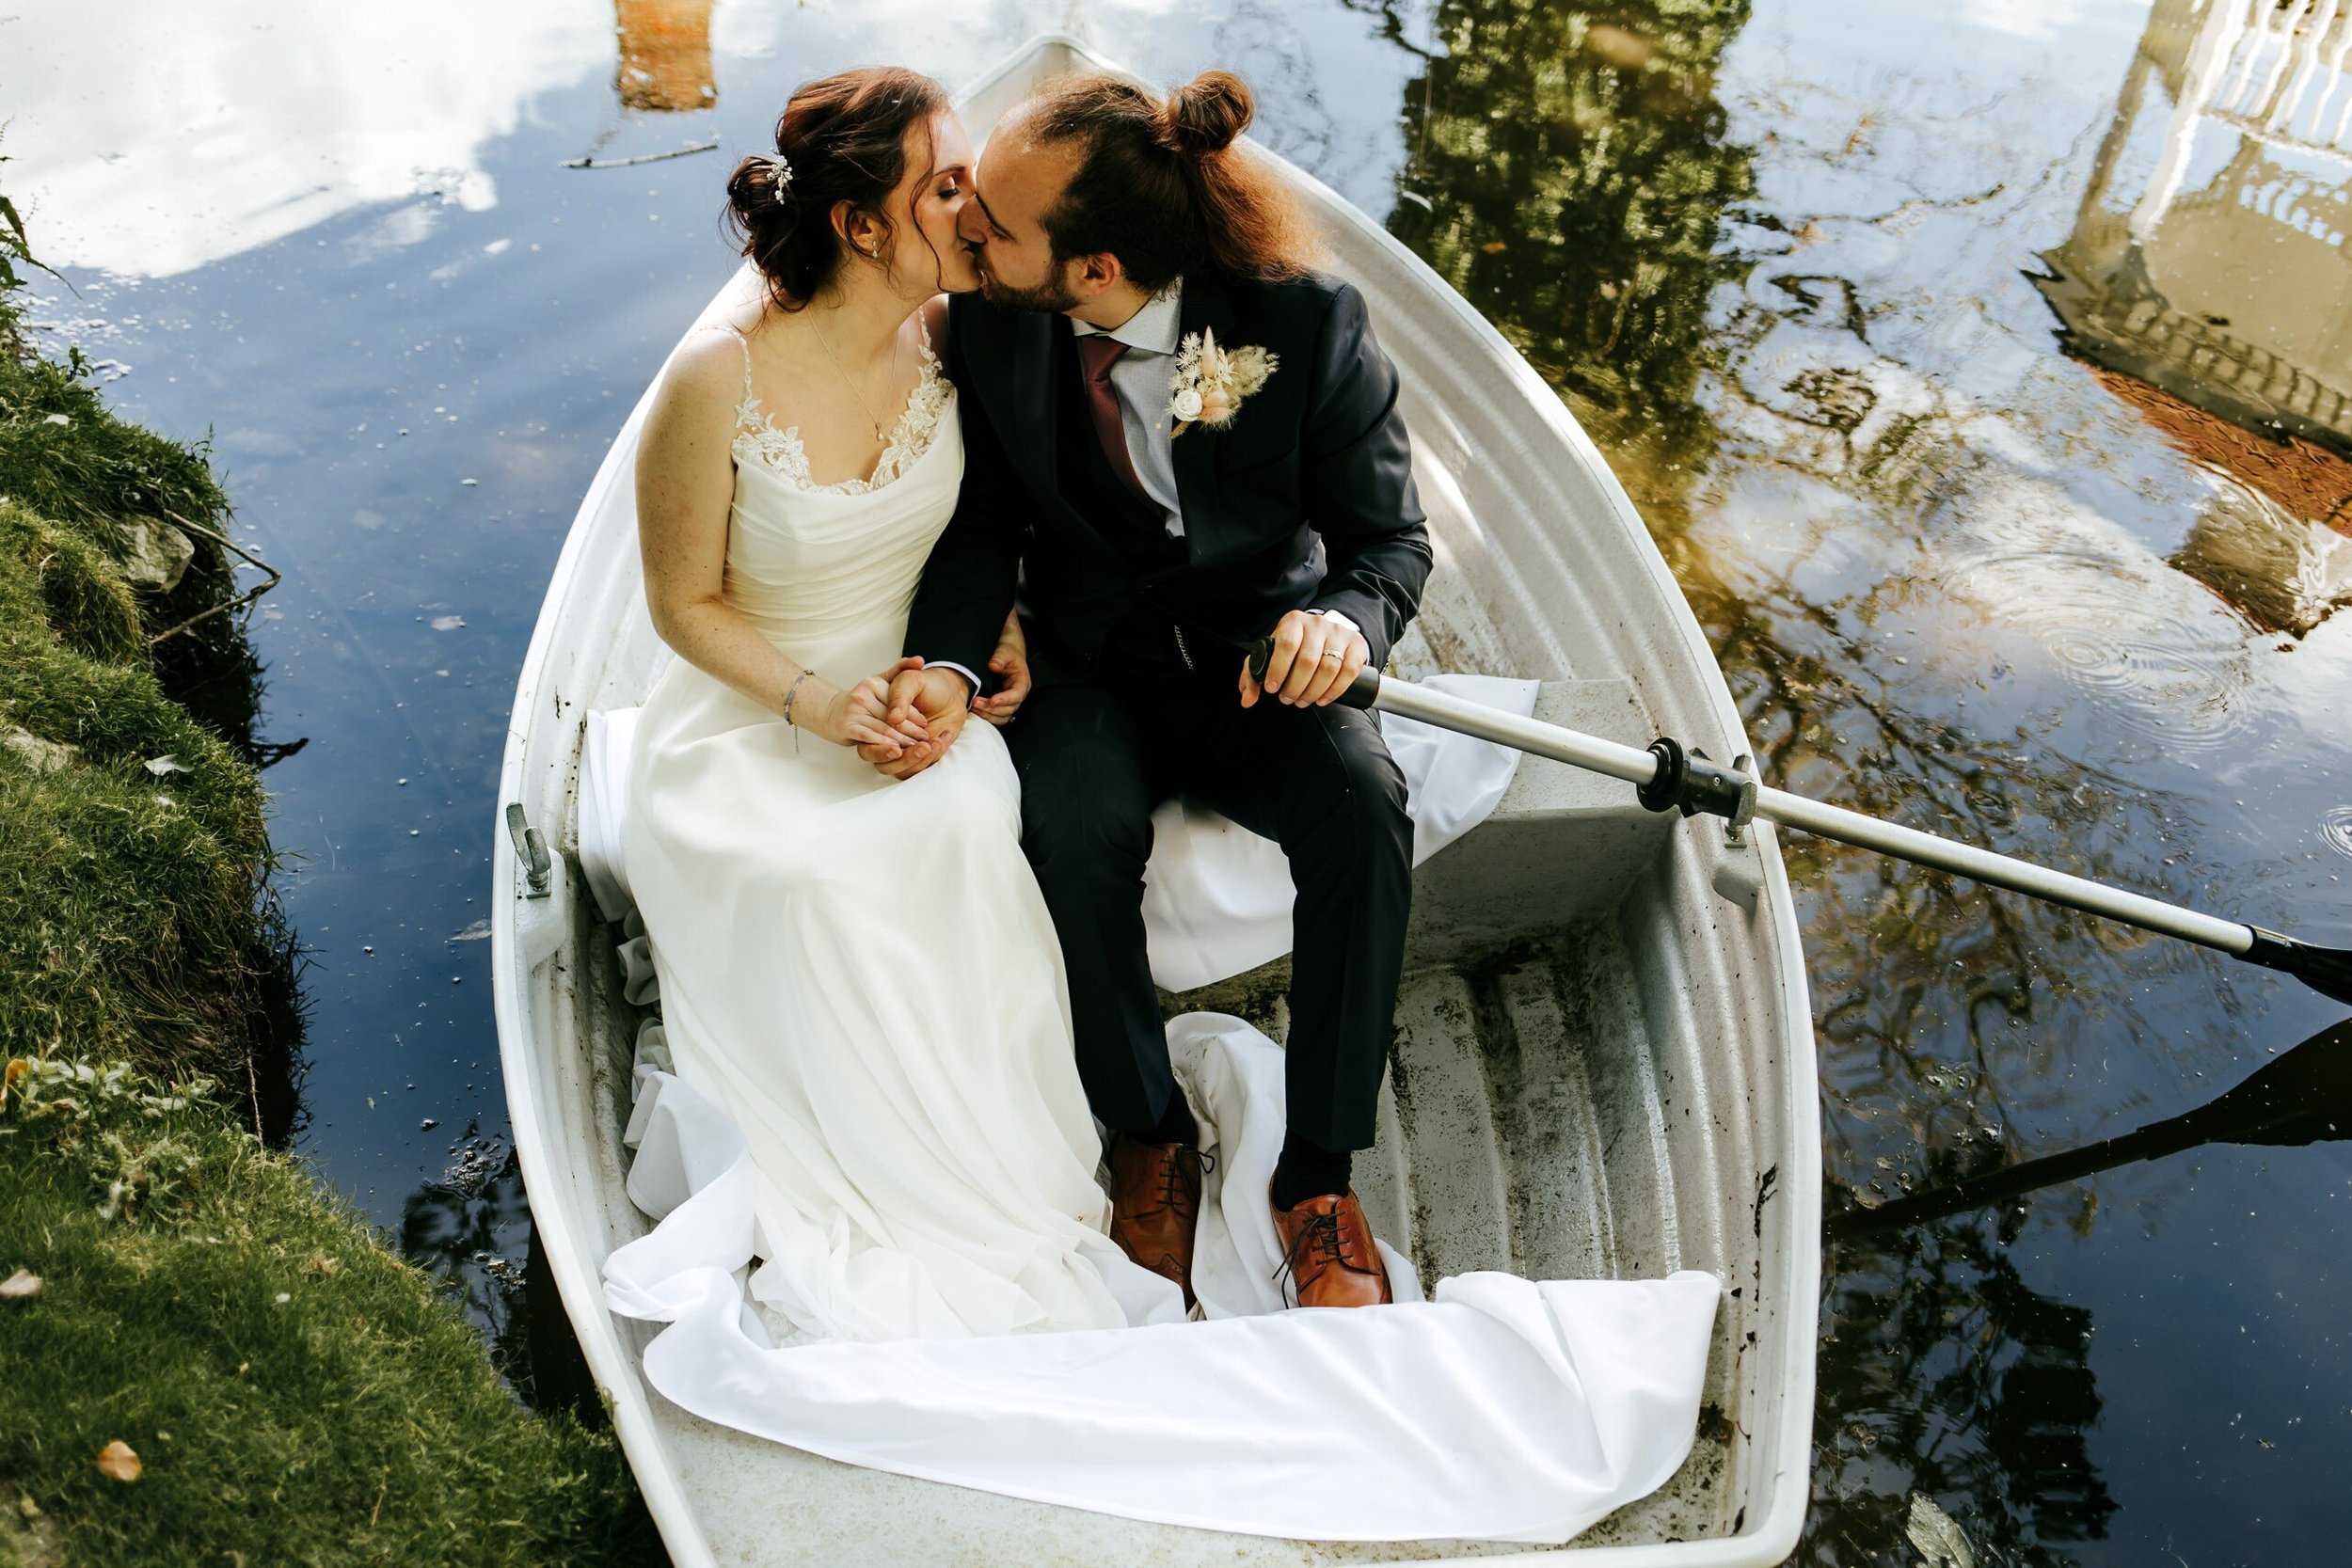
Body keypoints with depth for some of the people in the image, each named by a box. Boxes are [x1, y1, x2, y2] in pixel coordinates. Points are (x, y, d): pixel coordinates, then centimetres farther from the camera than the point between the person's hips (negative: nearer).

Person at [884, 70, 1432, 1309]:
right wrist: (948, 667, -21)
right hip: (1091, 671, 1)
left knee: (1362, 807, -31)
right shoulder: (989, 323, -12)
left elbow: (1389, 534, -8)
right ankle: (1150, 1133, -6)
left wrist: (1345, 617, -32)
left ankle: (1316, 1172, -14)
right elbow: (982, 522, -1)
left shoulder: (1307, 321, -18)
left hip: (1258, 660, -1)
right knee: (1071, 822, -32)